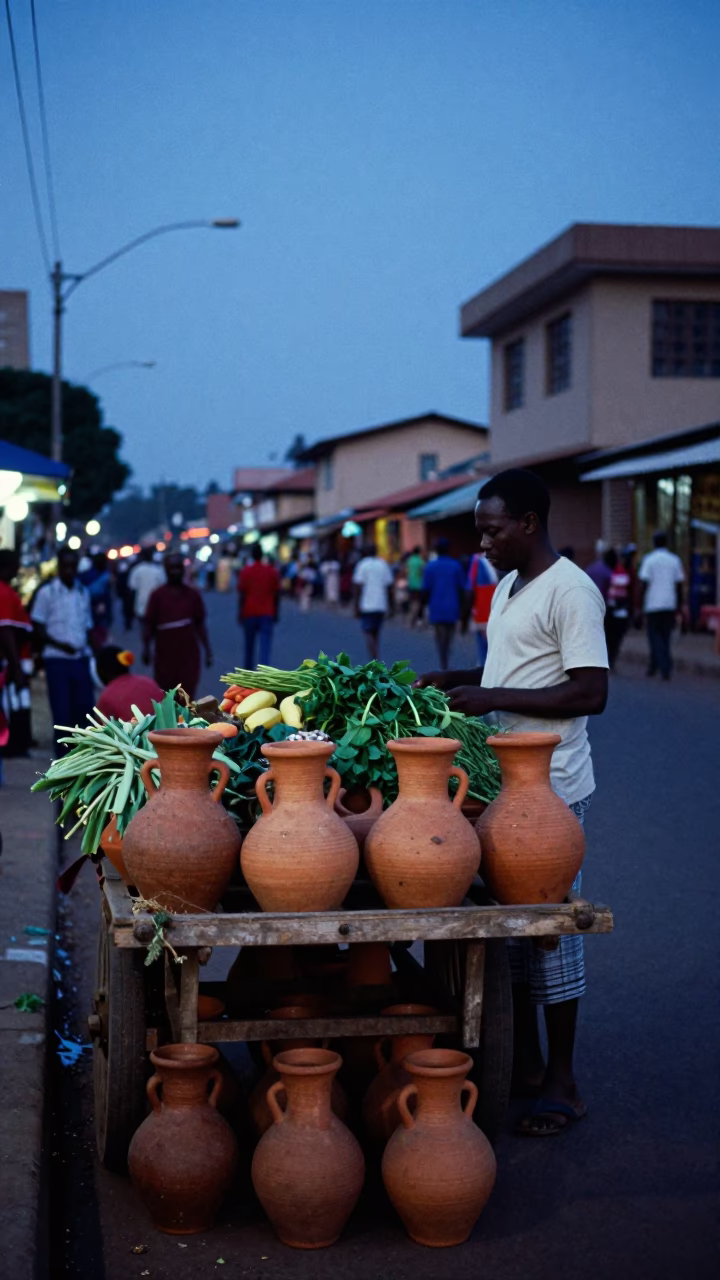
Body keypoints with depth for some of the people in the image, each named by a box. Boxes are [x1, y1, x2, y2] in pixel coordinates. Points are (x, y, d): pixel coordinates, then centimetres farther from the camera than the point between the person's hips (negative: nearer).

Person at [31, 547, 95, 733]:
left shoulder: (83, 592, 10)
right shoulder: (46, 592, -3)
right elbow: (37, 628, -4)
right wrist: (60, 644, -16)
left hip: (81, 659, 4)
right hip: (57, 660, -4)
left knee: (85, 708, 5)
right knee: (62, 713, -1)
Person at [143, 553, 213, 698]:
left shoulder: (193, 595, 4)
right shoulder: (157, 595, -2)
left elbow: (200, 624, 7)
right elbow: (149, 624, -2)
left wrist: (207, 650, 4)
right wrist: (146, 648, -10)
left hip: (189, 655, 1)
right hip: (165, 655, -1)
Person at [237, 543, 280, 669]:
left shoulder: (245, 572, -4)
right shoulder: (272, 571, 1)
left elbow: (241, 595, -6)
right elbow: (277, 595, 3)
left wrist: (240, 614, -1)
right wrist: (275, 613, 12)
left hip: (249, 614, 0)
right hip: (267, 615, 0)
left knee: (249, 647, 15)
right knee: (265, 647, -7)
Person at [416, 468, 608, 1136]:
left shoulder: (570, 591, -15)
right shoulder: (509, 587, 15)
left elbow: (591, 692, -22)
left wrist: (491, 698, -21)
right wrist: (452, 680, 11)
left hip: (550, 787, -9)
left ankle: (561, 1081, 8)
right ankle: (525, 1060, 25)